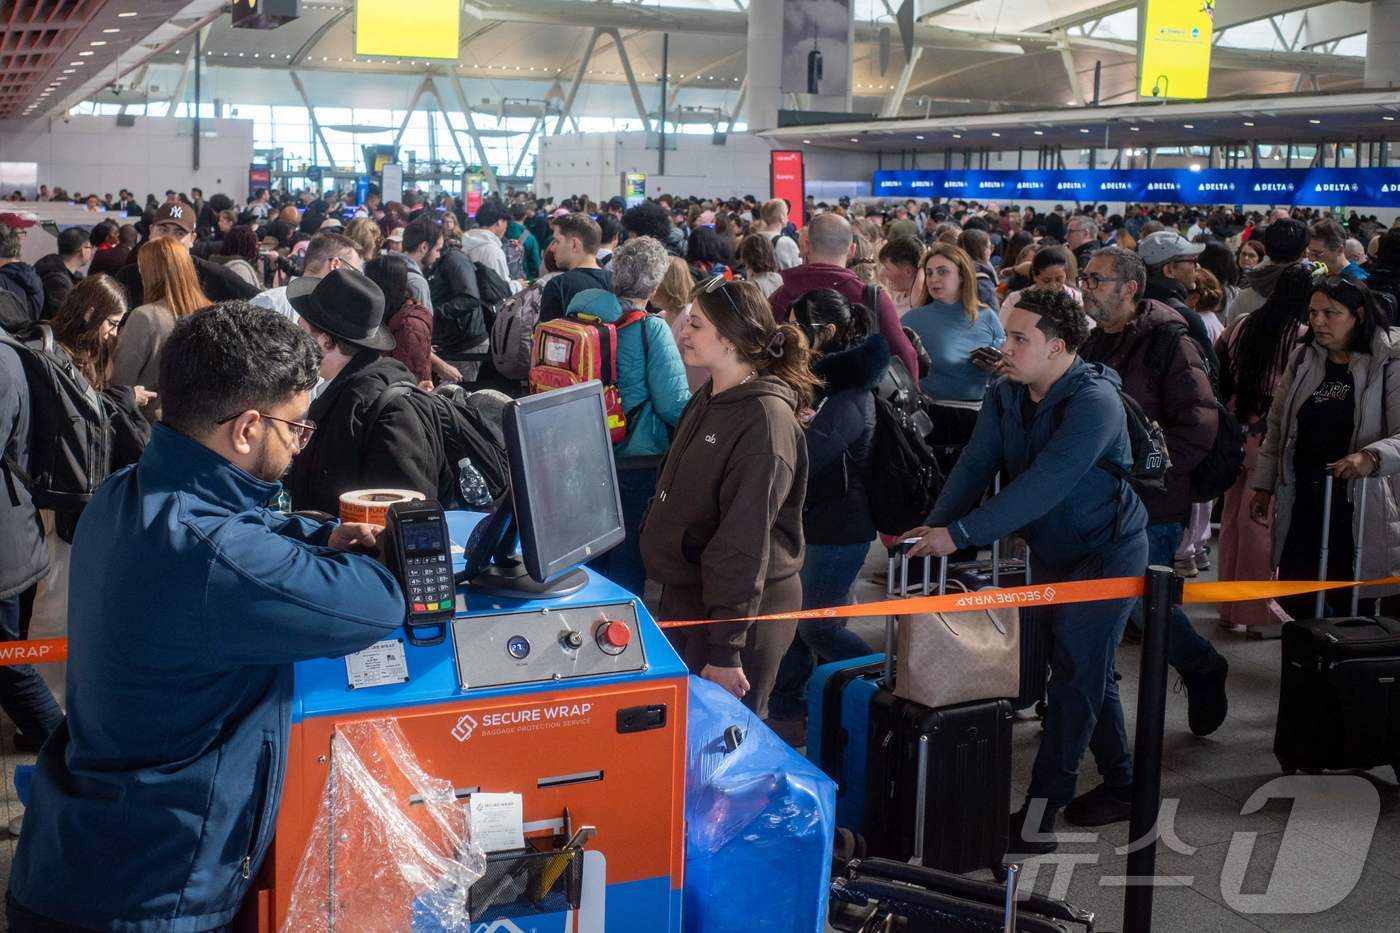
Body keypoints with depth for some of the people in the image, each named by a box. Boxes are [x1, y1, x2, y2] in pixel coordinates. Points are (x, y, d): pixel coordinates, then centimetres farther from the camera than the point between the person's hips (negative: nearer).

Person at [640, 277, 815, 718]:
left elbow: (746, 542, -24)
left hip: (739, 611, -9)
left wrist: (725, 649, -24)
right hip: (685, 598, 9)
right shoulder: (706, 400, 9)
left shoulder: (765, 419, -21)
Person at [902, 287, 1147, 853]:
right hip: (1051, 552, 8)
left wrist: (959, 533, -37)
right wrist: (935, 525, -26)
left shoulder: (1094, 403, -27)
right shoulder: (1006, 395, -3)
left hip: (1105, 552, -8)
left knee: (1075, 677, -7)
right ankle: (1121, 786, 32)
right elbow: (976, 465, -10)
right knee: (1088, 672, 17)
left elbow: (1043, 484, -35)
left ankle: (1042, 812, -3)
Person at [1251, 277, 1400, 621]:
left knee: (1351, 607, 2)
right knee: (1294, 602, 7)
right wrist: (1264, 486, 14)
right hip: (1302, 505, 5)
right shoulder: (1302, 361, 8)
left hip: (1359, 508, -5)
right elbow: (1277, 427, 15)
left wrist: (1371, 456, -33)